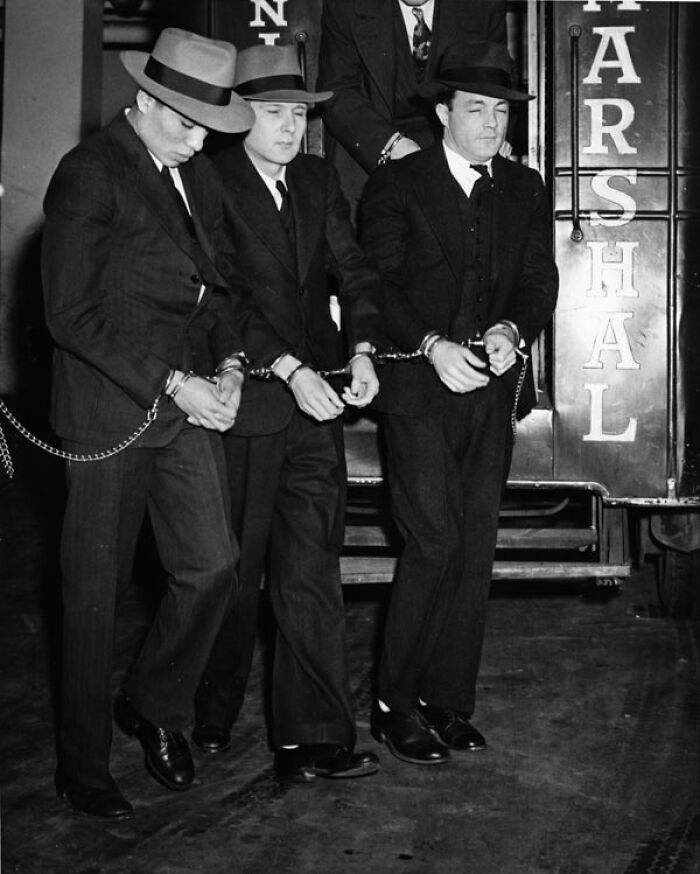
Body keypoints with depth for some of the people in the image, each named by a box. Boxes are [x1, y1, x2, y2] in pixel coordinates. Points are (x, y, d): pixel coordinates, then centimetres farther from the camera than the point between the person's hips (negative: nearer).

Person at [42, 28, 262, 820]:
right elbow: (72, 313, -15)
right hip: (110, 410, -6)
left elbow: (222, 285, 20)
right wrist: (170, 383, -17)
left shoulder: (199, 176, 12)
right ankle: (82, 768, 19)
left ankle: (155, 707, 26)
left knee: (213, 564, 0)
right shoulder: (88, 174, -10)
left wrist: (227, 364, 1)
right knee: (94, 593, 4)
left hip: (190, 399, 6)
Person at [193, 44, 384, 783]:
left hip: (315, 399, 4)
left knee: (311, 570, 2)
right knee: (233, 570, 8)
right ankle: (209, 718, 28)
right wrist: (288, 369, -20)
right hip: (243, 403, -4)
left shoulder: (318, 180, 12)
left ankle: (311, 738, 5)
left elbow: (351, 269, 9)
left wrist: (361, 350, -9)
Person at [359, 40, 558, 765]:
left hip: (492, 390, 5)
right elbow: (379, 284, -6)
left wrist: (513, 331, -12)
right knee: (434, 543, -11)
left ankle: (448, 700, 15)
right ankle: (394, 705, 2)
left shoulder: (525, 190, 14)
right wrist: (432, 345, -19)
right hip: (419, 387, -4)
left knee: (475, 549, 4)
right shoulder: (396, 183, 0)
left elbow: (539, 280, 10)